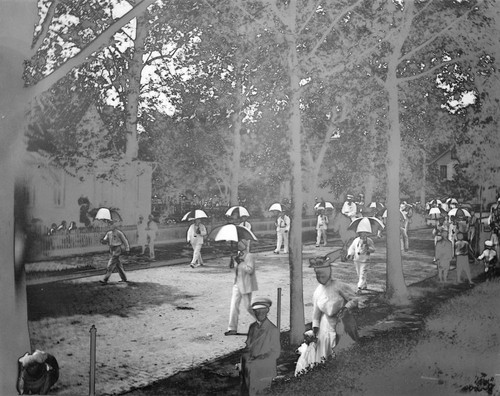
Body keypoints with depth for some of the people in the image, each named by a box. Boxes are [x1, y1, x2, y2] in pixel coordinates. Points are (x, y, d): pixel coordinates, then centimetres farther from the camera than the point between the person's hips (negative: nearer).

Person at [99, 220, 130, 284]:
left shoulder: (119, 233, -10)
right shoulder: (109, 233, 9)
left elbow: (125, 241, -3)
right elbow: (105, 240, 6)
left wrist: (127, 249, -1)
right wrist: (102, 240, -19)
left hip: (117, 249, -8)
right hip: (112, 250, 8)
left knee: (110, 265, -12)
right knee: (118, 265, 15)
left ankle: (105, 280, -14)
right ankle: (124, 278, 25)